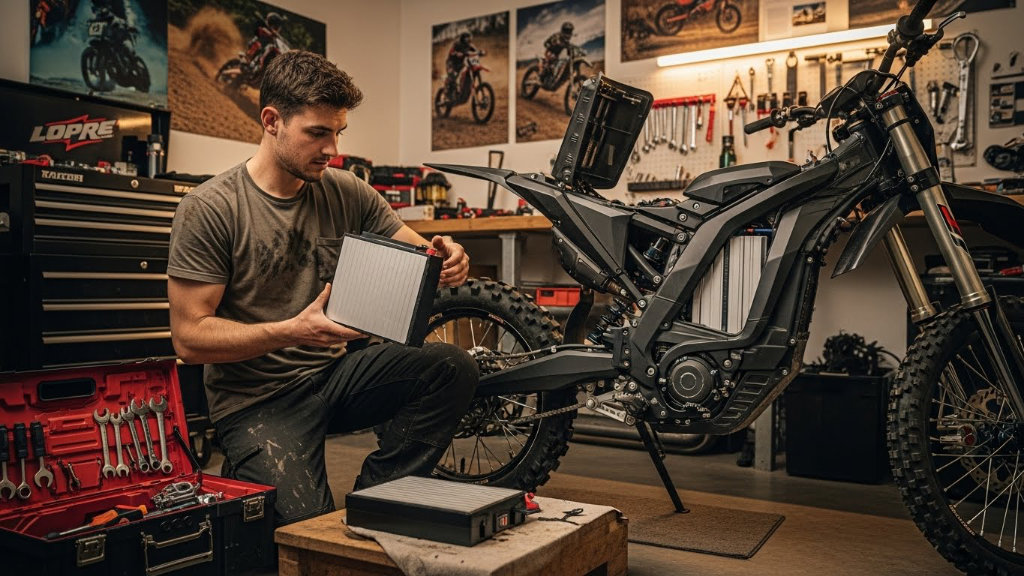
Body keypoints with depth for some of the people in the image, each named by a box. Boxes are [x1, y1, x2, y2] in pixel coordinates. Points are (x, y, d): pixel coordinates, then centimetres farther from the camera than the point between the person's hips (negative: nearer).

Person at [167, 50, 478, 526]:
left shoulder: (347, 193, 4)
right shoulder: (209, 209, -11)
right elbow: (189, 338, -13)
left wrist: (445, 259, -21)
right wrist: (291, 332, -27)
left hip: (334, 373, 5)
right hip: (257, 399, -5)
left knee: (452, 366, -18)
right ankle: (246, 484, 11)